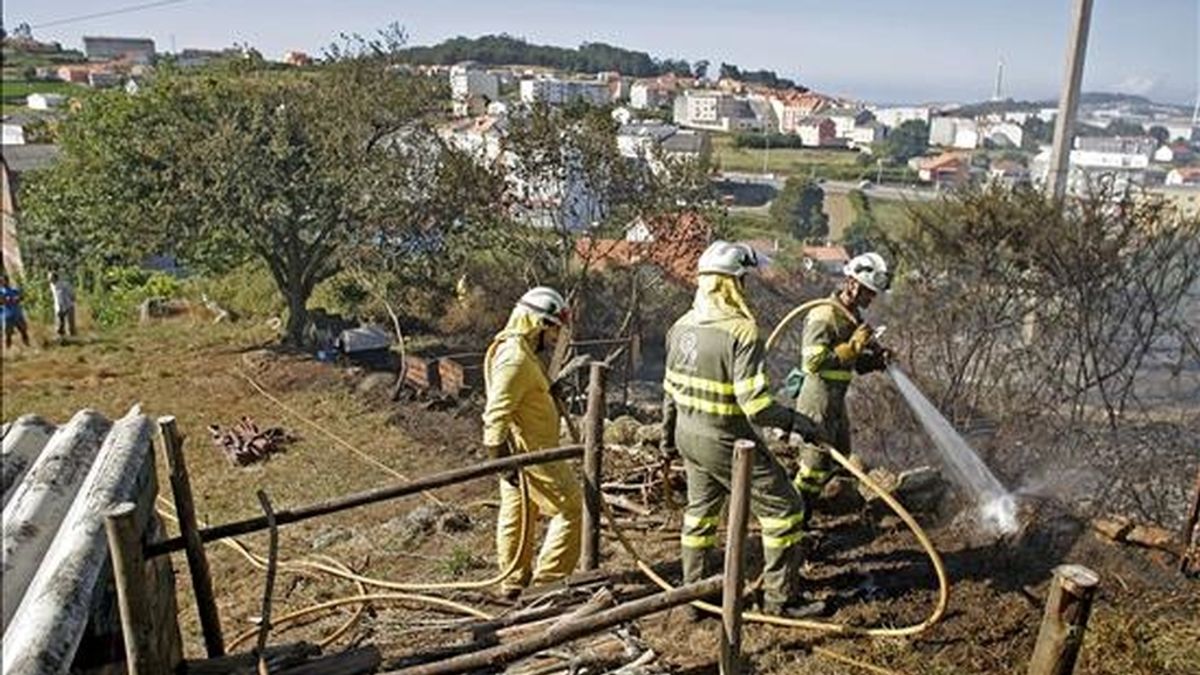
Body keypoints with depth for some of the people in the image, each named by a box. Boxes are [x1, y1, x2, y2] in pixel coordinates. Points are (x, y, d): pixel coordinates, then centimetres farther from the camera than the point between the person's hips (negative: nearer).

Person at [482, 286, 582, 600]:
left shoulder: (520, 352, 12)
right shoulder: (515, 359, -21)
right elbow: (496, 414, -26)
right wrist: (504, 459, -28)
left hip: (527, 450, 10)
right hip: (529, 453, -10)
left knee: (516, 514, 16)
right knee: (570, 507, -1)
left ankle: (514, 582, 27)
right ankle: (549, 579, 6)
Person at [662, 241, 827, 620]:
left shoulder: (682, 326, 2)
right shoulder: (741, 331, -23)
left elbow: (671, 388, 12)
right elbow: (754, 403, -27)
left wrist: (668, 433, 23)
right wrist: (794, 421, -13)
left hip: (689, 436, 8)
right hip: (727, 443, -8)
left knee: (700, 512, 22)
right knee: (782, 508, 8)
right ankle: (782, 598, 17)